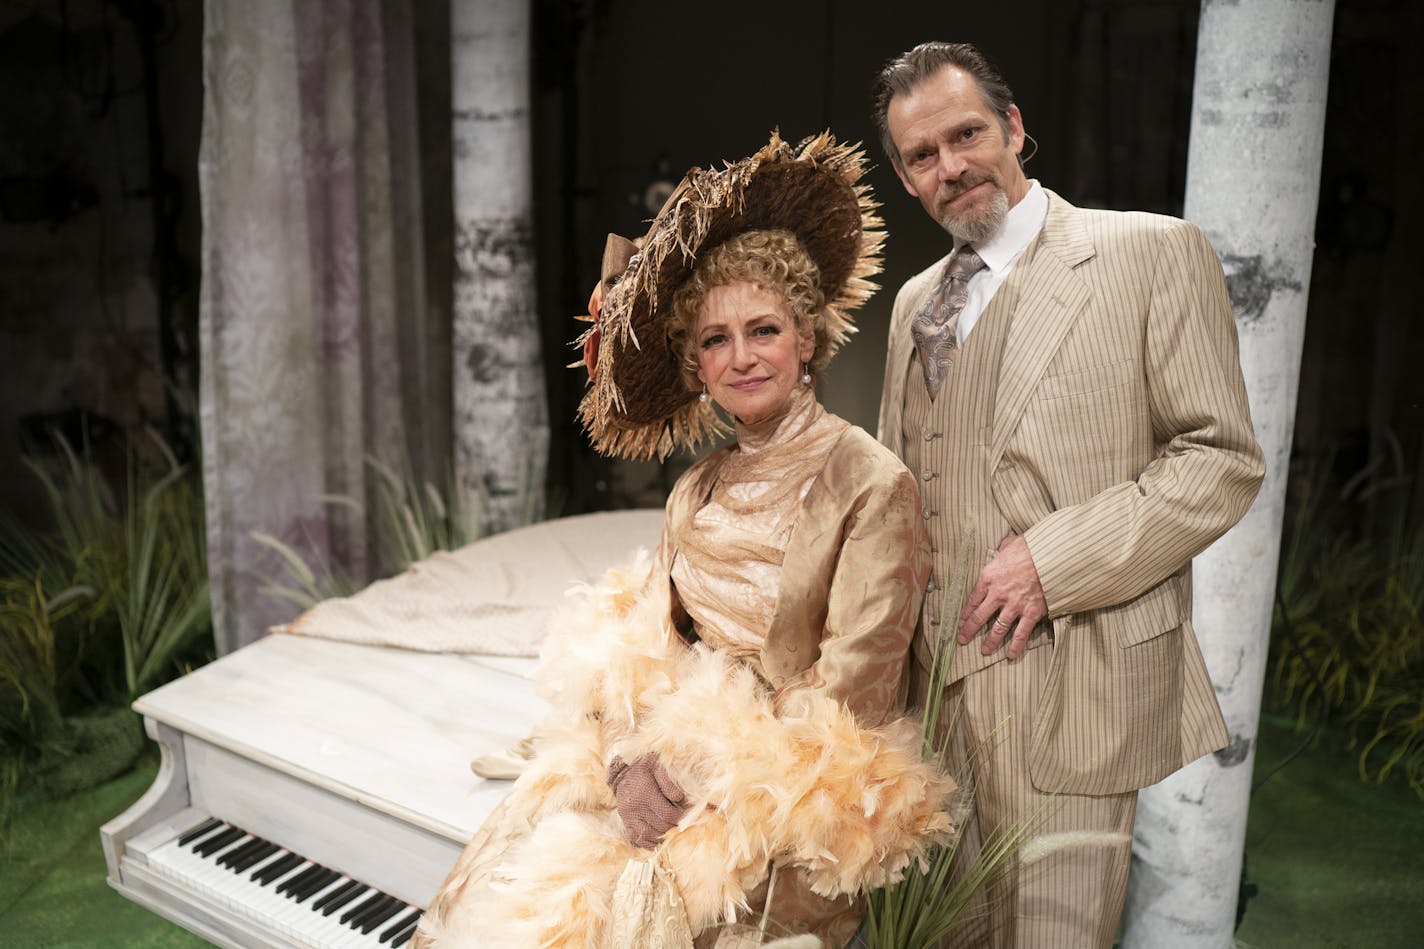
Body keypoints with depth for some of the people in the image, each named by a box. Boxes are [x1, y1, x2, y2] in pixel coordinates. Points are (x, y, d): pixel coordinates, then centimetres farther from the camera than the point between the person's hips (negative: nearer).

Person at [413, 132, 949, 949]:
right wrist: (631, 765, -12)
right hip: (672, 769, 5)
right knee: (504, 880, -13)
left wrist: (708, 780, -14)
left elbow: (847, 696, -12)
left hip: (795, 817, -5)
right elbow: (646, 650, 6)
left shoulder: (873, 484, -11)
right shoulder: (696, 494, 9)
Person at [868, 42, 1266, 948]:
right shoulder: (916, 301, 15)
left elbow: (1222, 458, -9)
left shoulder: (1155, 251, -4)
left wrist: (1053, 559, -17)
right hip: (938, 675, 6)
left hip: (1073, 678, -5)